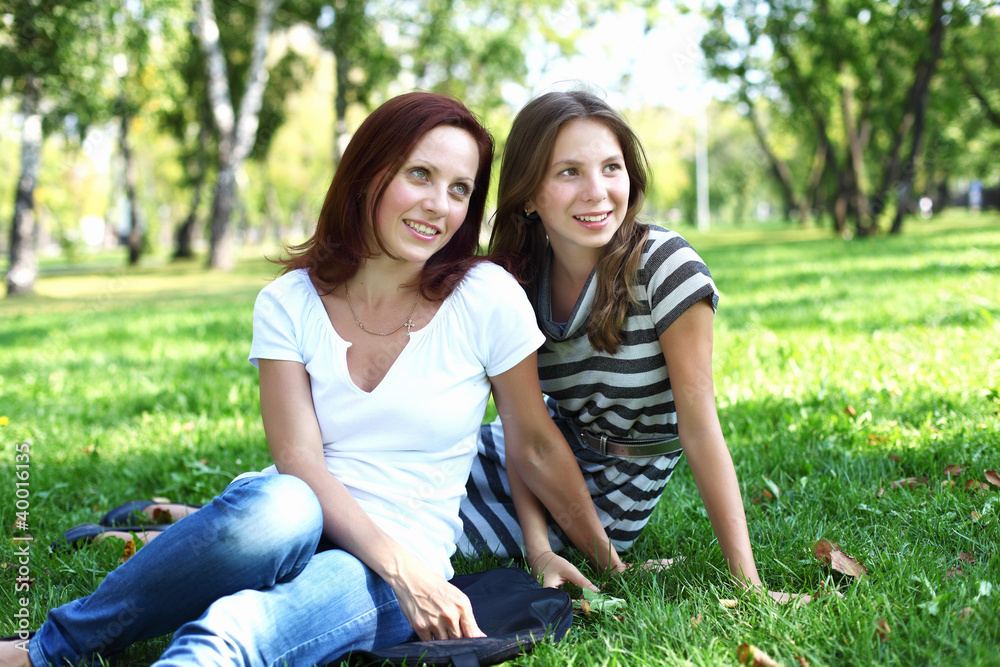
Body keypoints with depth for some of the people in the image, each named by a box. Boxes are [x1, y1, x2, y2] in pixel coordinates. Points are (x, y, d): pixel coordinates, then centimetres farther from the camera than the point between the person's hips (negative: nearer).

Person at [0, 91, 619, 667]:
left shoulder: (486, 297, -3)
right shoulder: (289, 302, 0)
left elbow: (537, 448, 7)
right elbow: (299, 463, -8)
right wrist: (404, 568, -21)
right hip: (289, 537, 1)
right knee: (278, 504, -38)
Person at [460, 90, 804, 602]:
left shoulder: (664, 267, -25)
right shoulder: (516, 278, -10)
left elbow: (699, 429, -24)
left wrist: (747, 581, -26)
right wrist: (538, 550, -24)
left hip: (611, 494, -5)